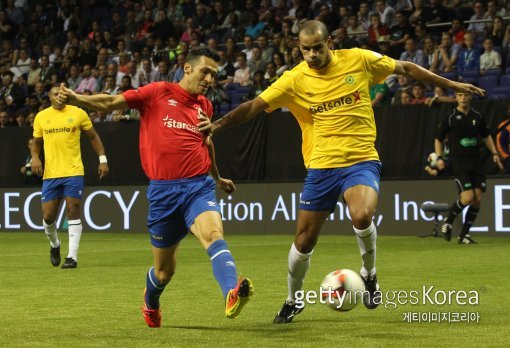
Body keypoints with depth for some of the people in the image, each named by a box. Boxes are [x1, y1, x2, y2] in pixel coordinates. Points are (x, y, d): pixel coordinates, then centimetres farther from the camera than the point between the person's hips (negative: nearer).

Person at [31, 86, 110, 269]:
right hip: (50, 173, 2)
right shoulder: (41, 117, 8)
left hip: (73, 172, -2)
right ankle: (54, 245, 31)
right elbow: (36, 143, 18)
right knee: (48, 216, 2)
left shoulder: (78, 113, 2)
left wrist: (103, 160, 3)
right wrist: (35, 157, -2)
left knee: (73, 211, -7)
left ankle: (72, 256, -4)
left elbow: (94, 137, 10)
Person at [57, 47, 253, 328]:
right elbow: (111, 103, -2)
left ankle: (232, 296, -49)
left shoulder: (205, 106, 14)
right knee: (164, 270, 10)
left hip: (199, 187, 2)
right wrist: (76, 99, -18)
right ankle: (150, 303, 43)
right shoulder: (158, 93, 1)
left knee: (214, 235, -29)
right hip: (163, 191, -2)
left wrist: (217, 178, 44)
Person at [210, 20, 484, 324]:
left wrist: (451, 85, 11)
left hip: (361, 160, -1)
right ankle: (293, 301, 30)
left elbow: (406, 69, 7)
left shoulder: (359, 60, -4)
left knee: (362, 216, -30)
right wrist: (215, 126, -19)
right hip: (321, 166, 2)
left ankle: (369, 275, -1)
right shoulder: (294, 80, -5)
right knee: (304, 242, 4)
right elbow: (253, 108, -6)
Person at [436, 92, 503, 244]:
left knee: (477, 200, -2)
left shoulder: (477, 116, 9)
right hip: (458, 162, -5)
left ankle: (464, 235, 10)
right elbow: (438, 139, 6)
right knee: (467, 197, -18)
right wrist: (439, 157, -8)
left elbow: (486, 136, 23)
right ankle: (448, 222, 7)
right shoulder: (450, 118, -1)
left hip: (476, 160, 5)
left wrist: (494, 153, 13)